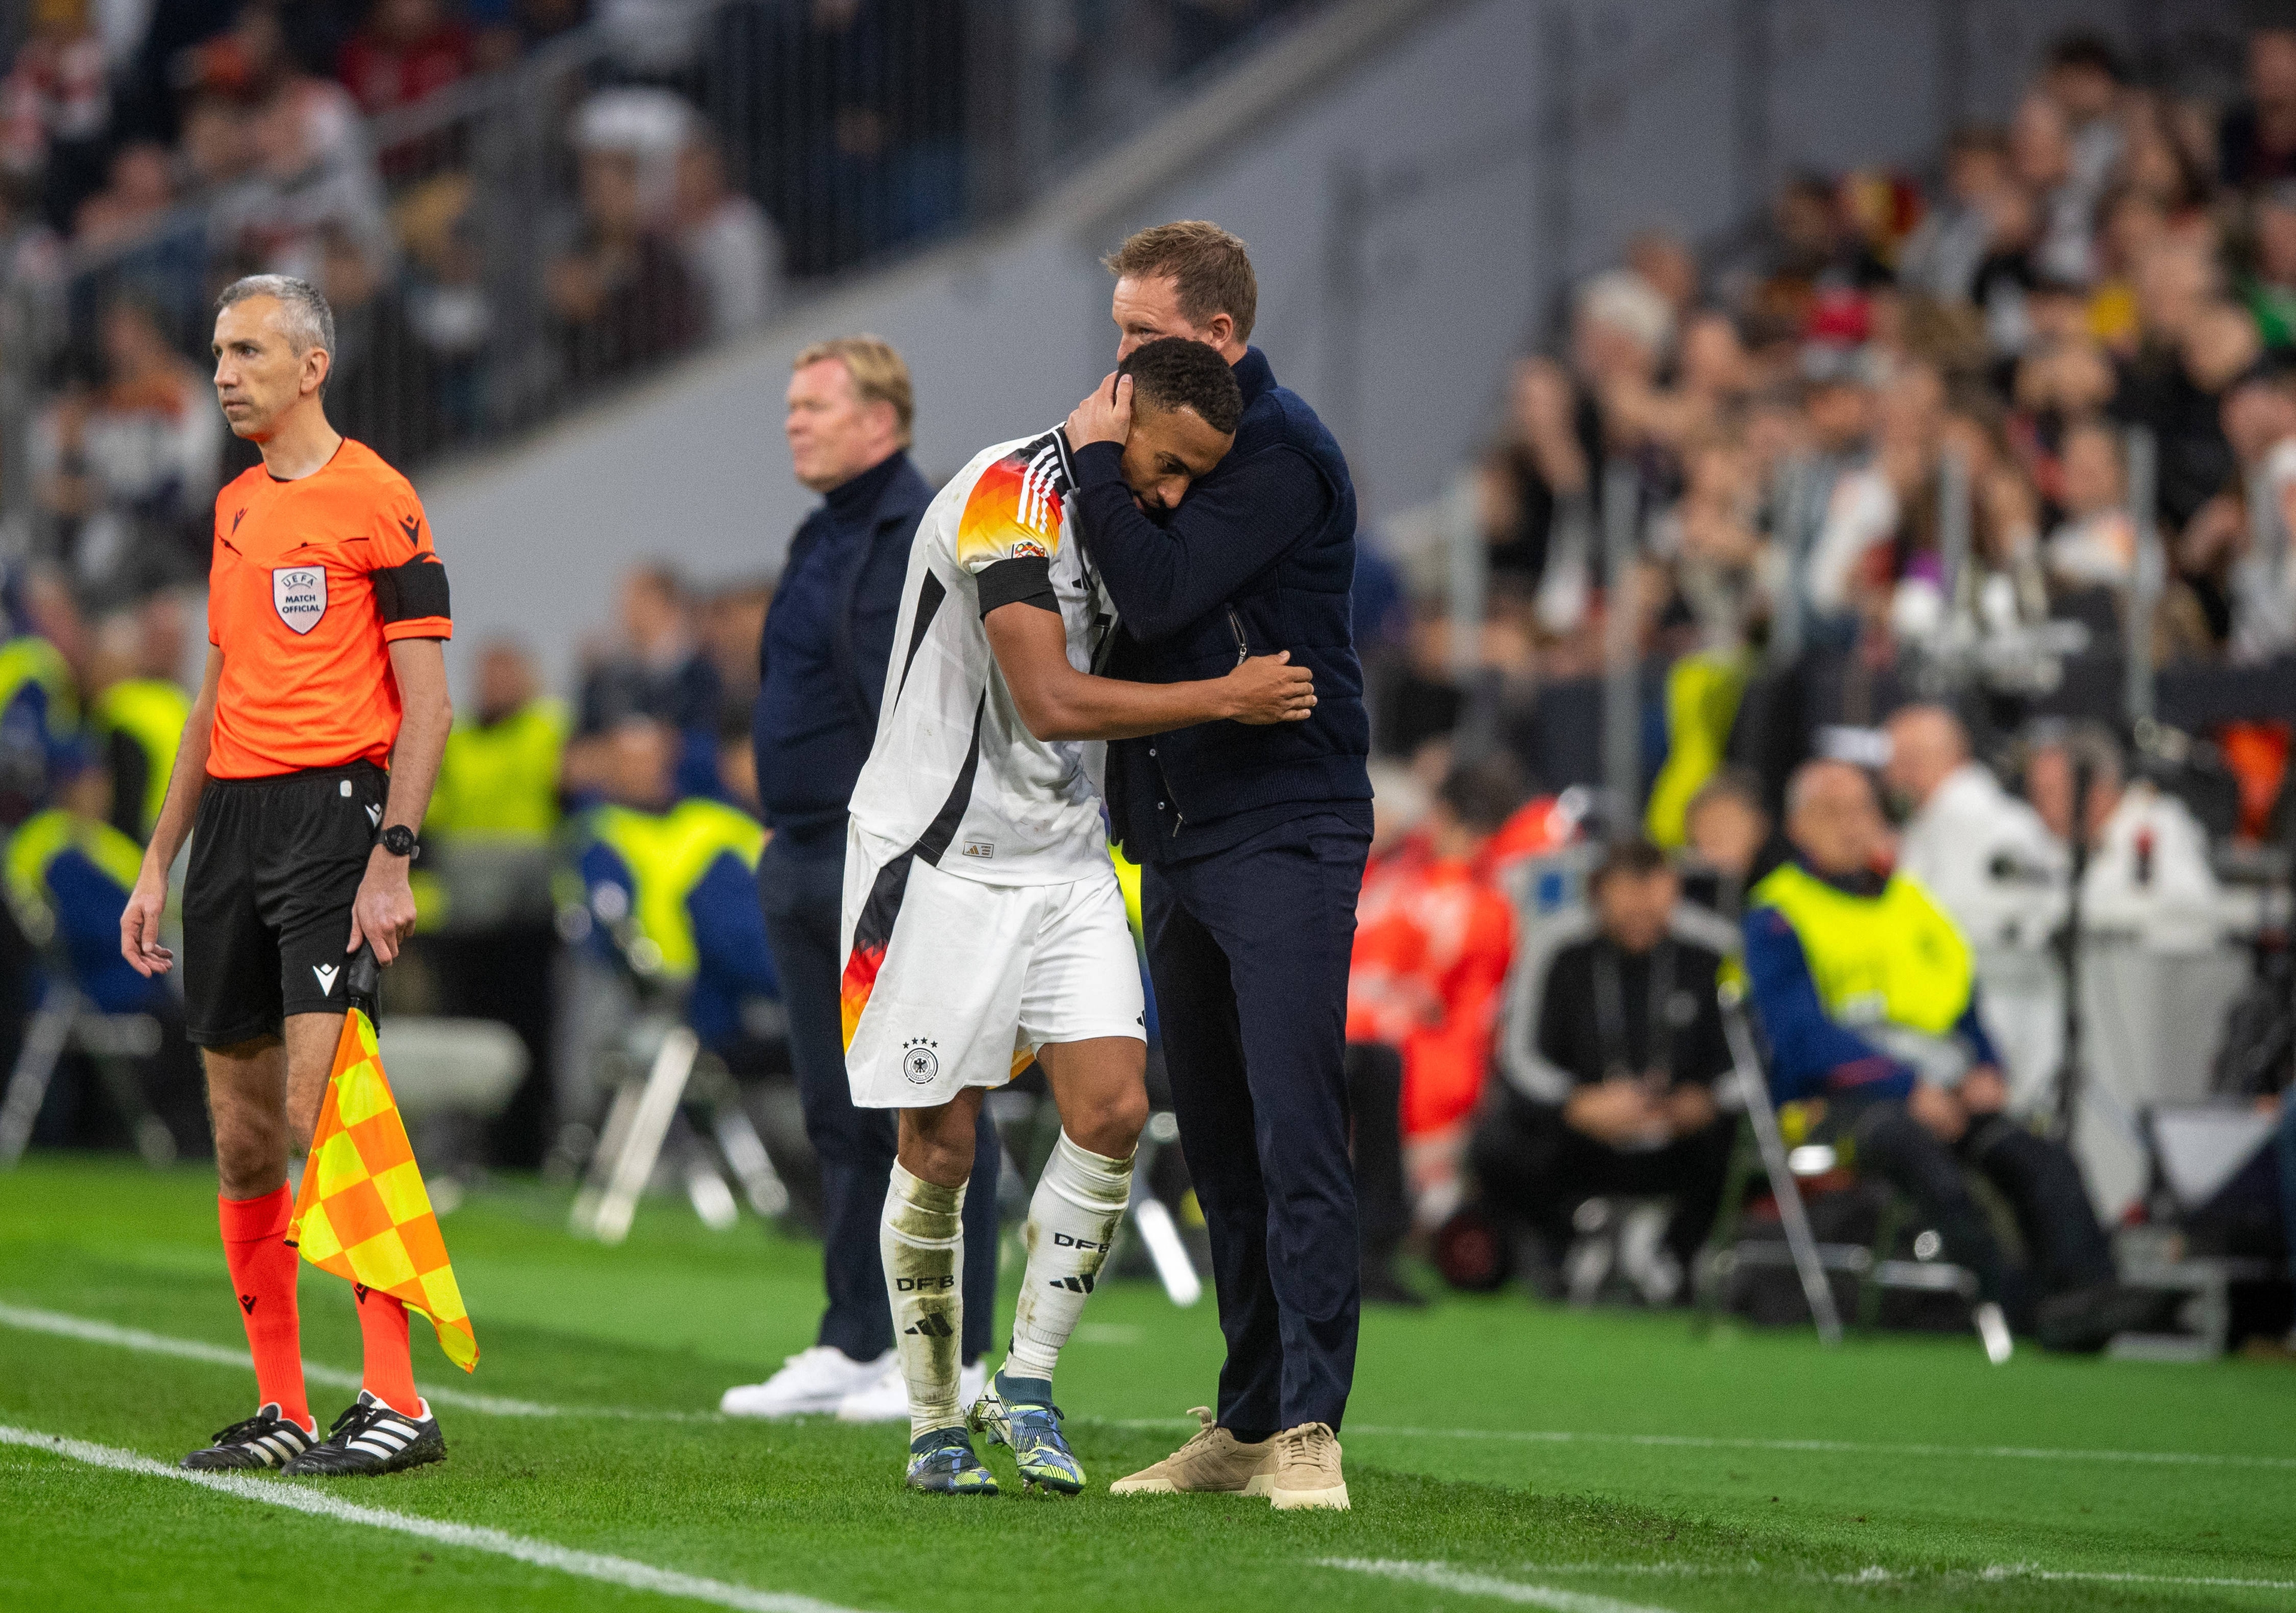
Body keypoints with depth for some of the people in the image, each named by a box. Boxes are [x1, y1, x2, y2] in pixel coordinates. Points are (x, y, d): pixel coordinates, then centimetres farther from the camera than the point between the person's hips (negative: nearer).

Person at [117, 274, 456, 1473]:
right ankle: (281, 1411, 12)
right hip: (231, 815, 8)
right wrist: (159, 863, 20)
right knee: (244, 1135, 6)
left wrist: (392, 858, -17)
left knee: (325, 1114, -16)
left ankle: (397, 1400, -14)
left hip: (332, 808, -8)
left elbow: (424, 700, -9)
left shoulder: (374, 500, -6)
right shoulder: (235, 508, 17)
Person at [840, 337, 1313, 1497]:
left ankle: (1028, 1382, 6)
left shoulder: (1111, 510, 9)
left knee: (1113, 1108, -6)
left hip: (1062, 857, 8)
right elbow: (1050, 703, -25)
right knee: (939, 1150, -2)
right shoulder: (1009, 497, -19)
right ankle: (934, 1422, 11)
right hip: (942, 861, -8)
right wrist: (1227, 698, -19)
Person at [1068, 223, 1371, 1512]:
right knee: (1218, 1147, 10)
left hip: (1283, 833, -9)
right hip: (1178, 836, 9)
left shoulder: (1280, 453, -12)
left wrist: (1099, 460, -11)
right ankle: (1249, 1421, 15)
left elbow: (1160, 593, -22)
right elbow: (1138, 613, 19)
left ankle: (1309, 1427, -16)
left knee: (1296, 1133, -13)